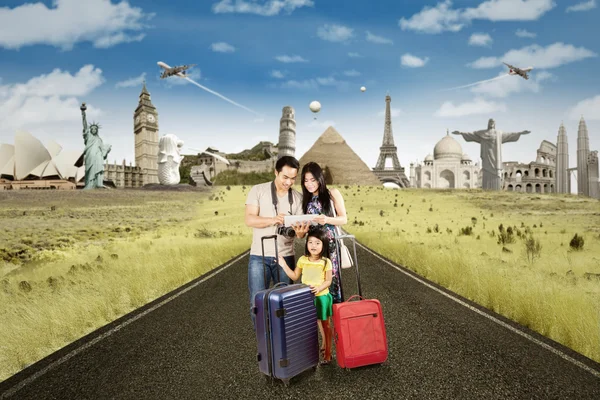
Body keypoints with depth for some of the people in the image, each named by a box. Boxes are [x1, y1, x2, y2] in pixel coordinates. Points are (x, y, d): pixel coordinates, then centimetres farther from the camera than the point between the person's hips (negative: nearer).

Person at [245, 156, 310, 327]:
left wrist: (300, 232, -25)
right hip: (259, 257, -2)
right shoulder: (258, 190, -3)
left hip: (286, 257, 2)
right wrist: (273, 220, -28)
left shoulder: (298, 197, 4)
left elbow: (299, 230, 0)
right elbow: (249, 219, -12)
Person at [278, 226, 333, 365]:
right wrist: (284, 265, -3)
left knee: (325, 325, 7)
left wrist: (319, 288, -27)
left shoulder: (326, 262, -11)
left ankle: (327, 353, 20)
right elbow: (295, 276, 7)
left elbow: (328, 281, -9)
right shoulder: (302, 260, -1)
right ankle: (323, 347, 34)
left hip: (321, 297, -4)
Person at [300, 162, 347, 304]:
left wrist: (327, 220, -19)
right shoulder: (306, 200, 14)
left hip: (331, 244, -3)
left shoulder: (333, 194, 3)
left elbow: (344, 219, -1)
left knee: (332, 279, -4)